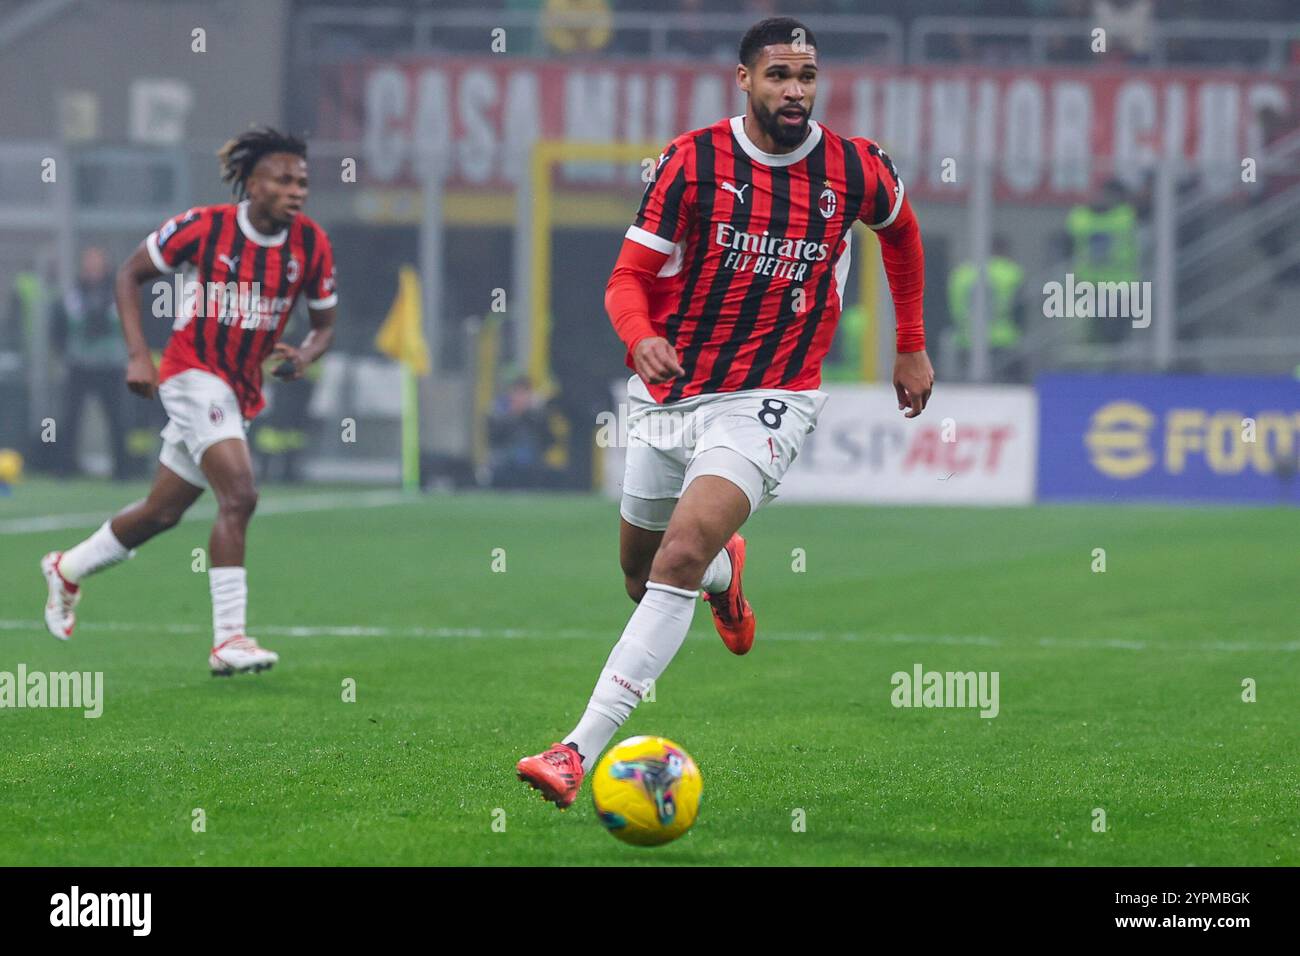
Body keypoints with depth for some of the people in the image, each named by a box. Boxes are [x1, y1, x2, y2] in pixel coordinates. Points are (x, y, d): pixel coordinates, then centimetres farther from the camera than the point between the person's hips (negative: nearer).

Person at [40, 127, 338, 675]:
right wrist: (137, 355, -11)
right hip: (193, 374, -6)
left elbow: (324, 324, 9)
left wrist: (304, 356, -14)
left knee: (162, 513, 16)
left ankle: (68, 569, 41)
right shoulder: (204, 227, -13)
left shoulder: (311, 245, -2)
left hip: (241, 392, 6)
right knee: (239, 495, -23)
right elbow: (130, 275, -1)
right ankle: (228, 639, -22)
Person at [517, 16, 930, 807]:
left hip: (768, 401, -3)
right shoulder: (694, 161, -8)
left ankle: (581, 752, -26)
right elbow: (630, 277, -7)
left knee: (681, 556, -24)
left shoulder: (854, 169, -4)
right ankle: (726, 576, 55)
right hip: (671, 393, 3)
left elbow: (900, 230, 20)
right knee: (643, 577, 15)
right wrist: (641, 337, -29)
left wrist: (912, 346, 23)